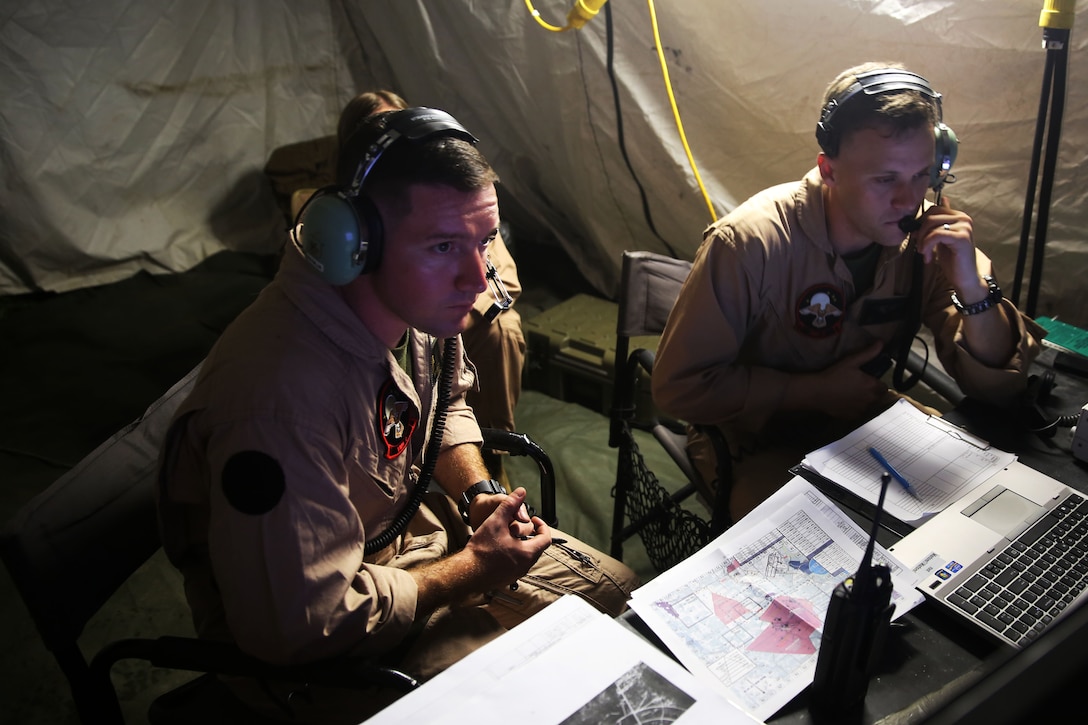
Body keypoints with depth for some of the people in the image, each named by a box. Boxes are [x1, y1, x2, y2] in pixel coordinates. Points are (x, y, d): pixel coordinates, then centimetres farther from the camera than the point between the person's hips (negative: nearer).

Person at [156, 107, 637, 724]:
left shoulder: (419, 301, -12)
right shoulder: (279, 397, -38)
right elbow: (299, 626, -32)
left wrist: (479, 492, -7)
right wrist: (475, 568, -21)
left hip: (413, 524, 8)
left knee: (621, 593, 8)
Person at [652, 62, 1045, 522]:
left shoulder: (928, 237, -12)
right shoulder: (749, 243, -25)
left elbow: (999, 389, -11)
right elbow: (678, 384, -21)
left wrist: (973, 287, -29)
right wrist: (817, 391, -21)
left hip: (865, 422, 5)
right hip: (759, 444, -5)